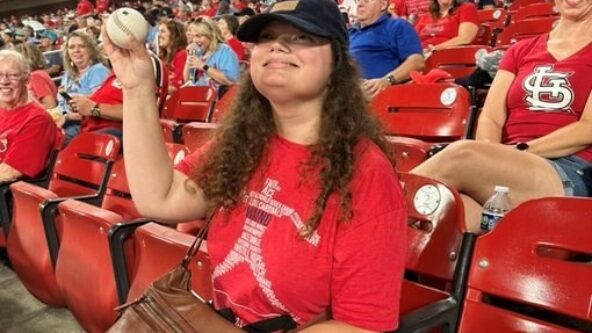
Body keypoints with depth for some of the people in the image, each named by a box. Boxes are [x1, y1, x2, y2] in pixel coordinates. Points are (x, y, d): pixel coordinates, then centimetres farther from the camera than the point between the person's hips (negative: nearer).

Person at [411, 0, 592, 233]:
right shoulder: (520, 50, 23)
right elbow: (491, 118, 10)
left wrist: (521, 150, -13)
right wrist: (489, 156, -11)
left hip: (570, 174, -3)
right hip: (506, 167, 3)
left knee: (462, 156, -33)